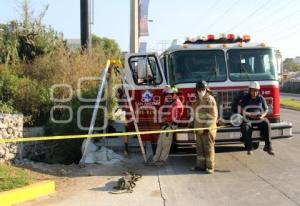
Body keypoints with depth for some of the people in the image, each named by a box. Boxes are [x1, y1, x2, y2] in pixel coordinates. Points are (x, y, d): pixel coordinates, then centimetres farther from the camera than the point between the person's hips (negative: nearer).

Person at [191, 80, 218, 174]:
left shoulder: (210, 99, -9)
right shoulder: (197, 100, 16)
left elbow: (213, 115, -14)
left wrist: (207, 127, -19)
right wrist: (195, 126, 19)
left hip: (208, 129, -8)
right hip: (199, 129, 8)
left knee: (208, 148, -4)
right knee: (200, 148, 11)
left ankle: (210, 167, 1)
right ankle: (200, 165, 18)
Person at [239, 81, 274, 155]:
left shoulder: (261, 98, 7)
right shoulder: (245, 98, 1)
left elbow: (266, 110, 11)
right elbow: (241, 110, -4)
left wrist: (262, 116, -11)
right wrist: (250, 115, -20)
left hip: (259, 119, 2)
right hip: (248, 119, -2)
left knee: (266, 124, -29)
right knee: (246, 127, -35)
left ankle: (268, 146, -25)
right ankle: (249, 148, -25)